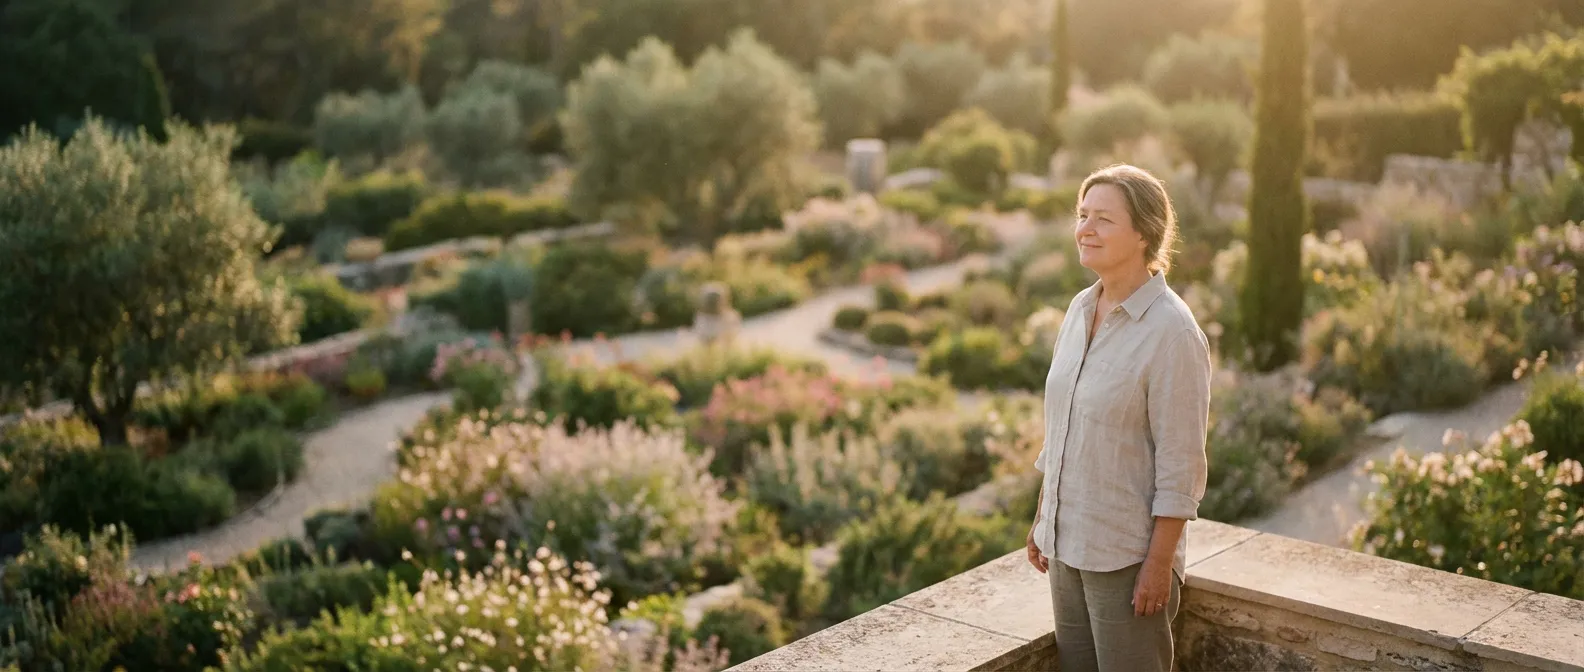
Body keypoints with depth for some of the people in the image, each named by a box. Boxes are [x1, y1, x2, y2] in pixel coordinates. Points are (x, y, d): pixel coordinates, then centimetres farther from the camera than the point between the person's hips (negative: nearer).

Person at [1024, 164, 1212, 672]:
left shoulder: (1172, 332, -18)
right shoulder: (1081, 309, 4)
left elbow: (1181, 464, -17)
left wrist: (1159, 564, -17)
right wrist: (1043, 518, 15)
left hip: (1127, 554, -7)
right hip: (1067, 544, 7)